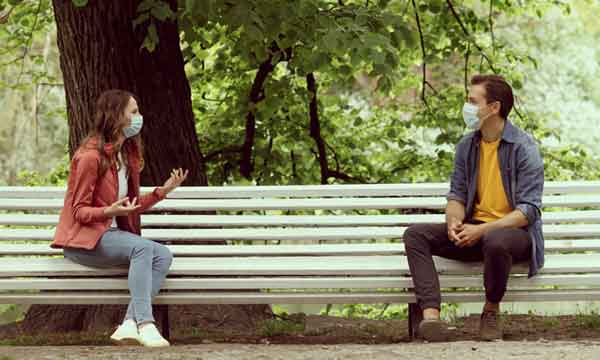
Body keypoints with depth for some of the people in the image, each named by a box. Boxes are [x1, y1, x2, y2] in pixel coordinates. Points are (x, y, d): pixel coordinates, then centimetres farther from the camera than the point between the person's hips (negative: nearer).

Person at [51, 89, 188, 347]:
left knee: (163, 255, -20)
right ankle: (144, 324, -36)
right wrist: (110, 211, -31)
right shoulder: (90, 156, -14)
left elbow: (132, 207, 16)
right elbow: (79, 212, -12)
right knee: (142, 247, -33)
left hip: (112, 234, 8)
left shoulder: (127, 155, 13)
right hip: (83, 239, -8)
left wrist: (164, 190, 5)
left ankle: (130, 324, -29)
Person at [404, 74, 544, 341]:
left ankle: (491, 310, -13)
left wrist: (482, 230, -24)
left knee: (494, 240, -41)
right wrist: (454, 222, -12)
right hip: (474, 230, 6)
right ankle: (431, 316, -33)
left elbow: (528, 210, -16)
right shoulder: (466, 146, 8)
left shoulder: (523, 148, -11)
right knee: (415, 234, -15)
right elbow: (457, 194, 12)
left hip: (514, 231, -6)